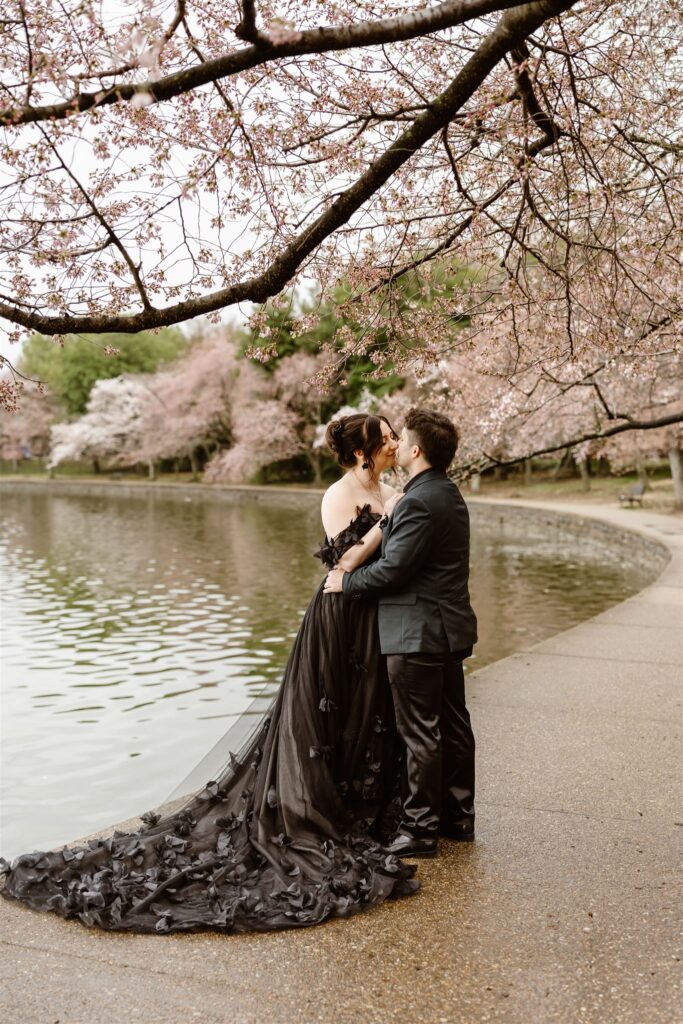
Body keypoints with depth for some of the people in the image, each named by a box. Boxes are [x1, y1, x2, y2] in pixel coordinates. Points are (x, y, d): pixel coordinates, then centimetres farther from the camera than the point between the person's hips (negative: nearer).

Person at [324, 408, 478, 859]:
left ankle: (420, 830, 8)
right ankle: (459, 817, 28)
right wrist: (355, 570, 13)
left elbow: (393, 568, -21)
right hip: (449, 628, 10)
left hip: (418, 633, -10)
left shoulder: (420, 501, -20)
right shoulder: (449, 494, 12)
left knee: (421, 733, -2)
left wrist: (346, 580, -5)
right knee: (453, 725, 16)